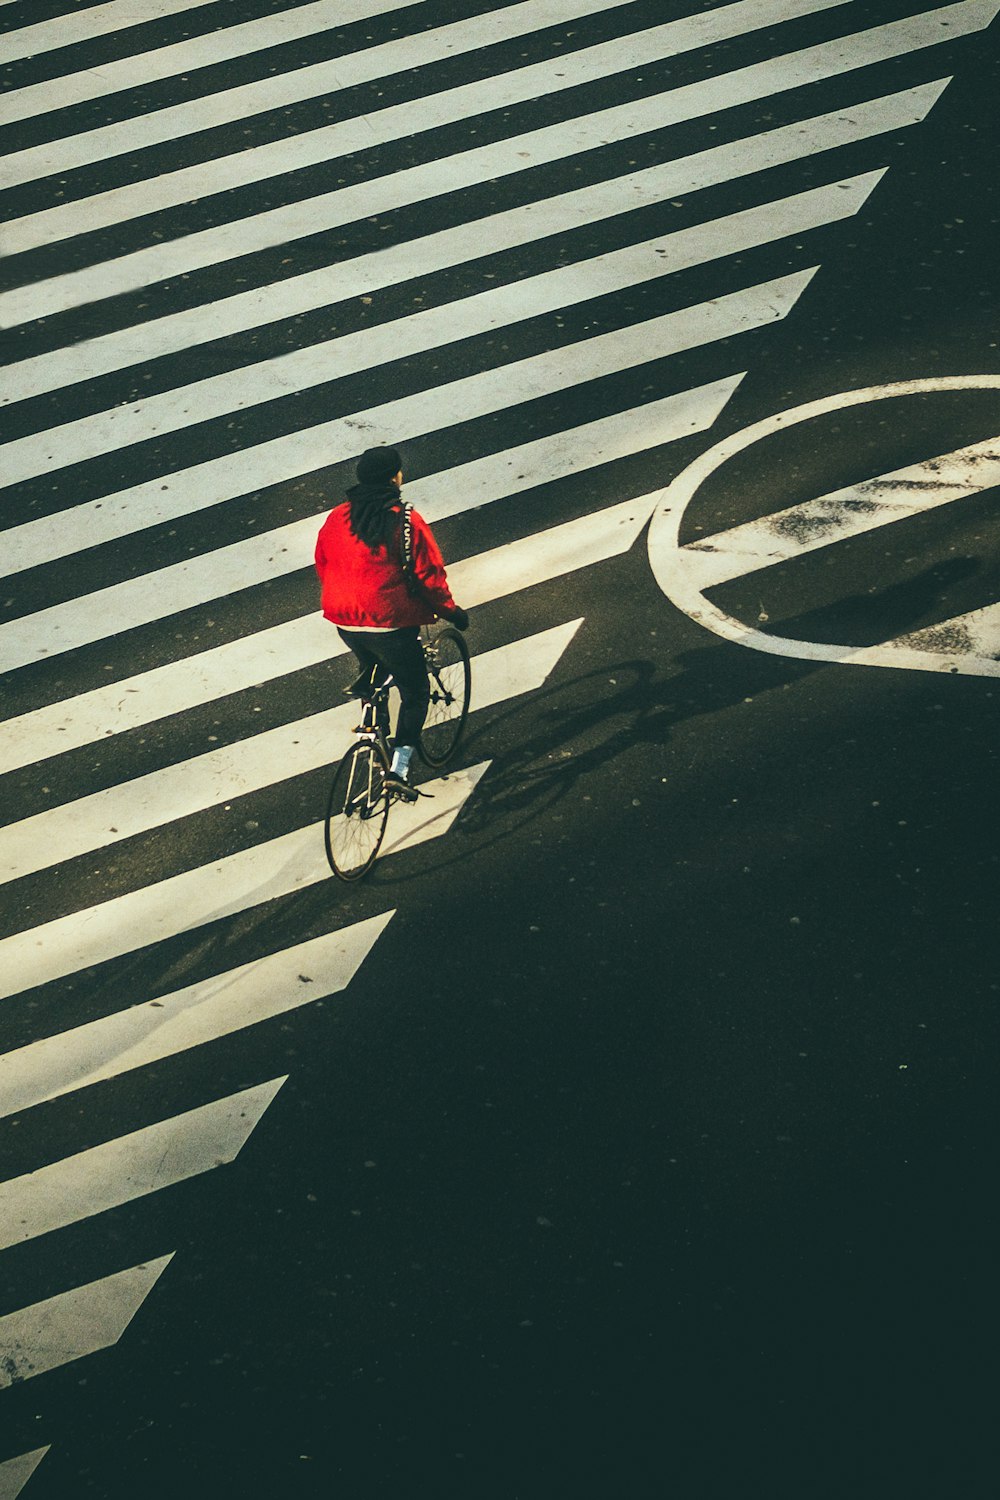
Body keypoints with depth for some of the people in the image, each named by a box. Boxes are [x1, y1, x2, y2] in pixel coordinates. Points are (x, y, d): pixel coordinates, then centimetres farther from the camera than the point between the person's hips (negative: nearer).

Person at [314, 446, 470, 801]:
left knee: (373, 664, 36)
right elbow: (429, 575, -11)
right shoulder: (407, 522, -14)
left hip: (344, 621, 5)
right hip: (391, 622, -5)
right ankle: (398, 769, -1)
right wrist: (450, 611, 5)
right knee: (415, 692, 10)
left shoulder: (337, 518, 1)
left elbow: (322, 564, 13)